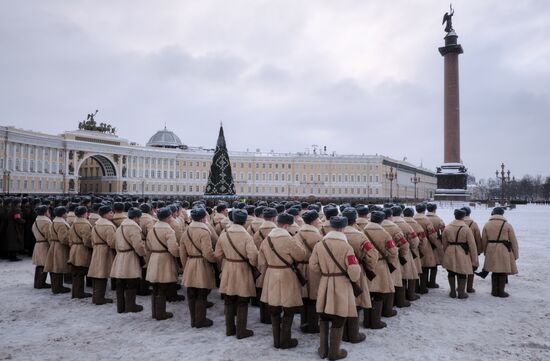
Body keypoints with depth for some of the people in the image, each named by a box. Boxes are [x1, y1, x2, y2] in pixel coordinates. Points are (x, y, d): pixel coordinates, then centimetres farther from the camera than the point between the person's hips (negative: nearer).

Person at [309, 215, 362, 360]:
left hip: (325, 286, 4)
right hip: (341, 287, -4)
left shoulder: (319, 245, -4)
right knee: (338, 321, 9)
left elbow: (313, 266, 2)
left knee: (324, 319, 19)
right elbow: (354, 273, -18)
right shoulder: (346, 247, -15)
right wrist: (355, 277, 4)